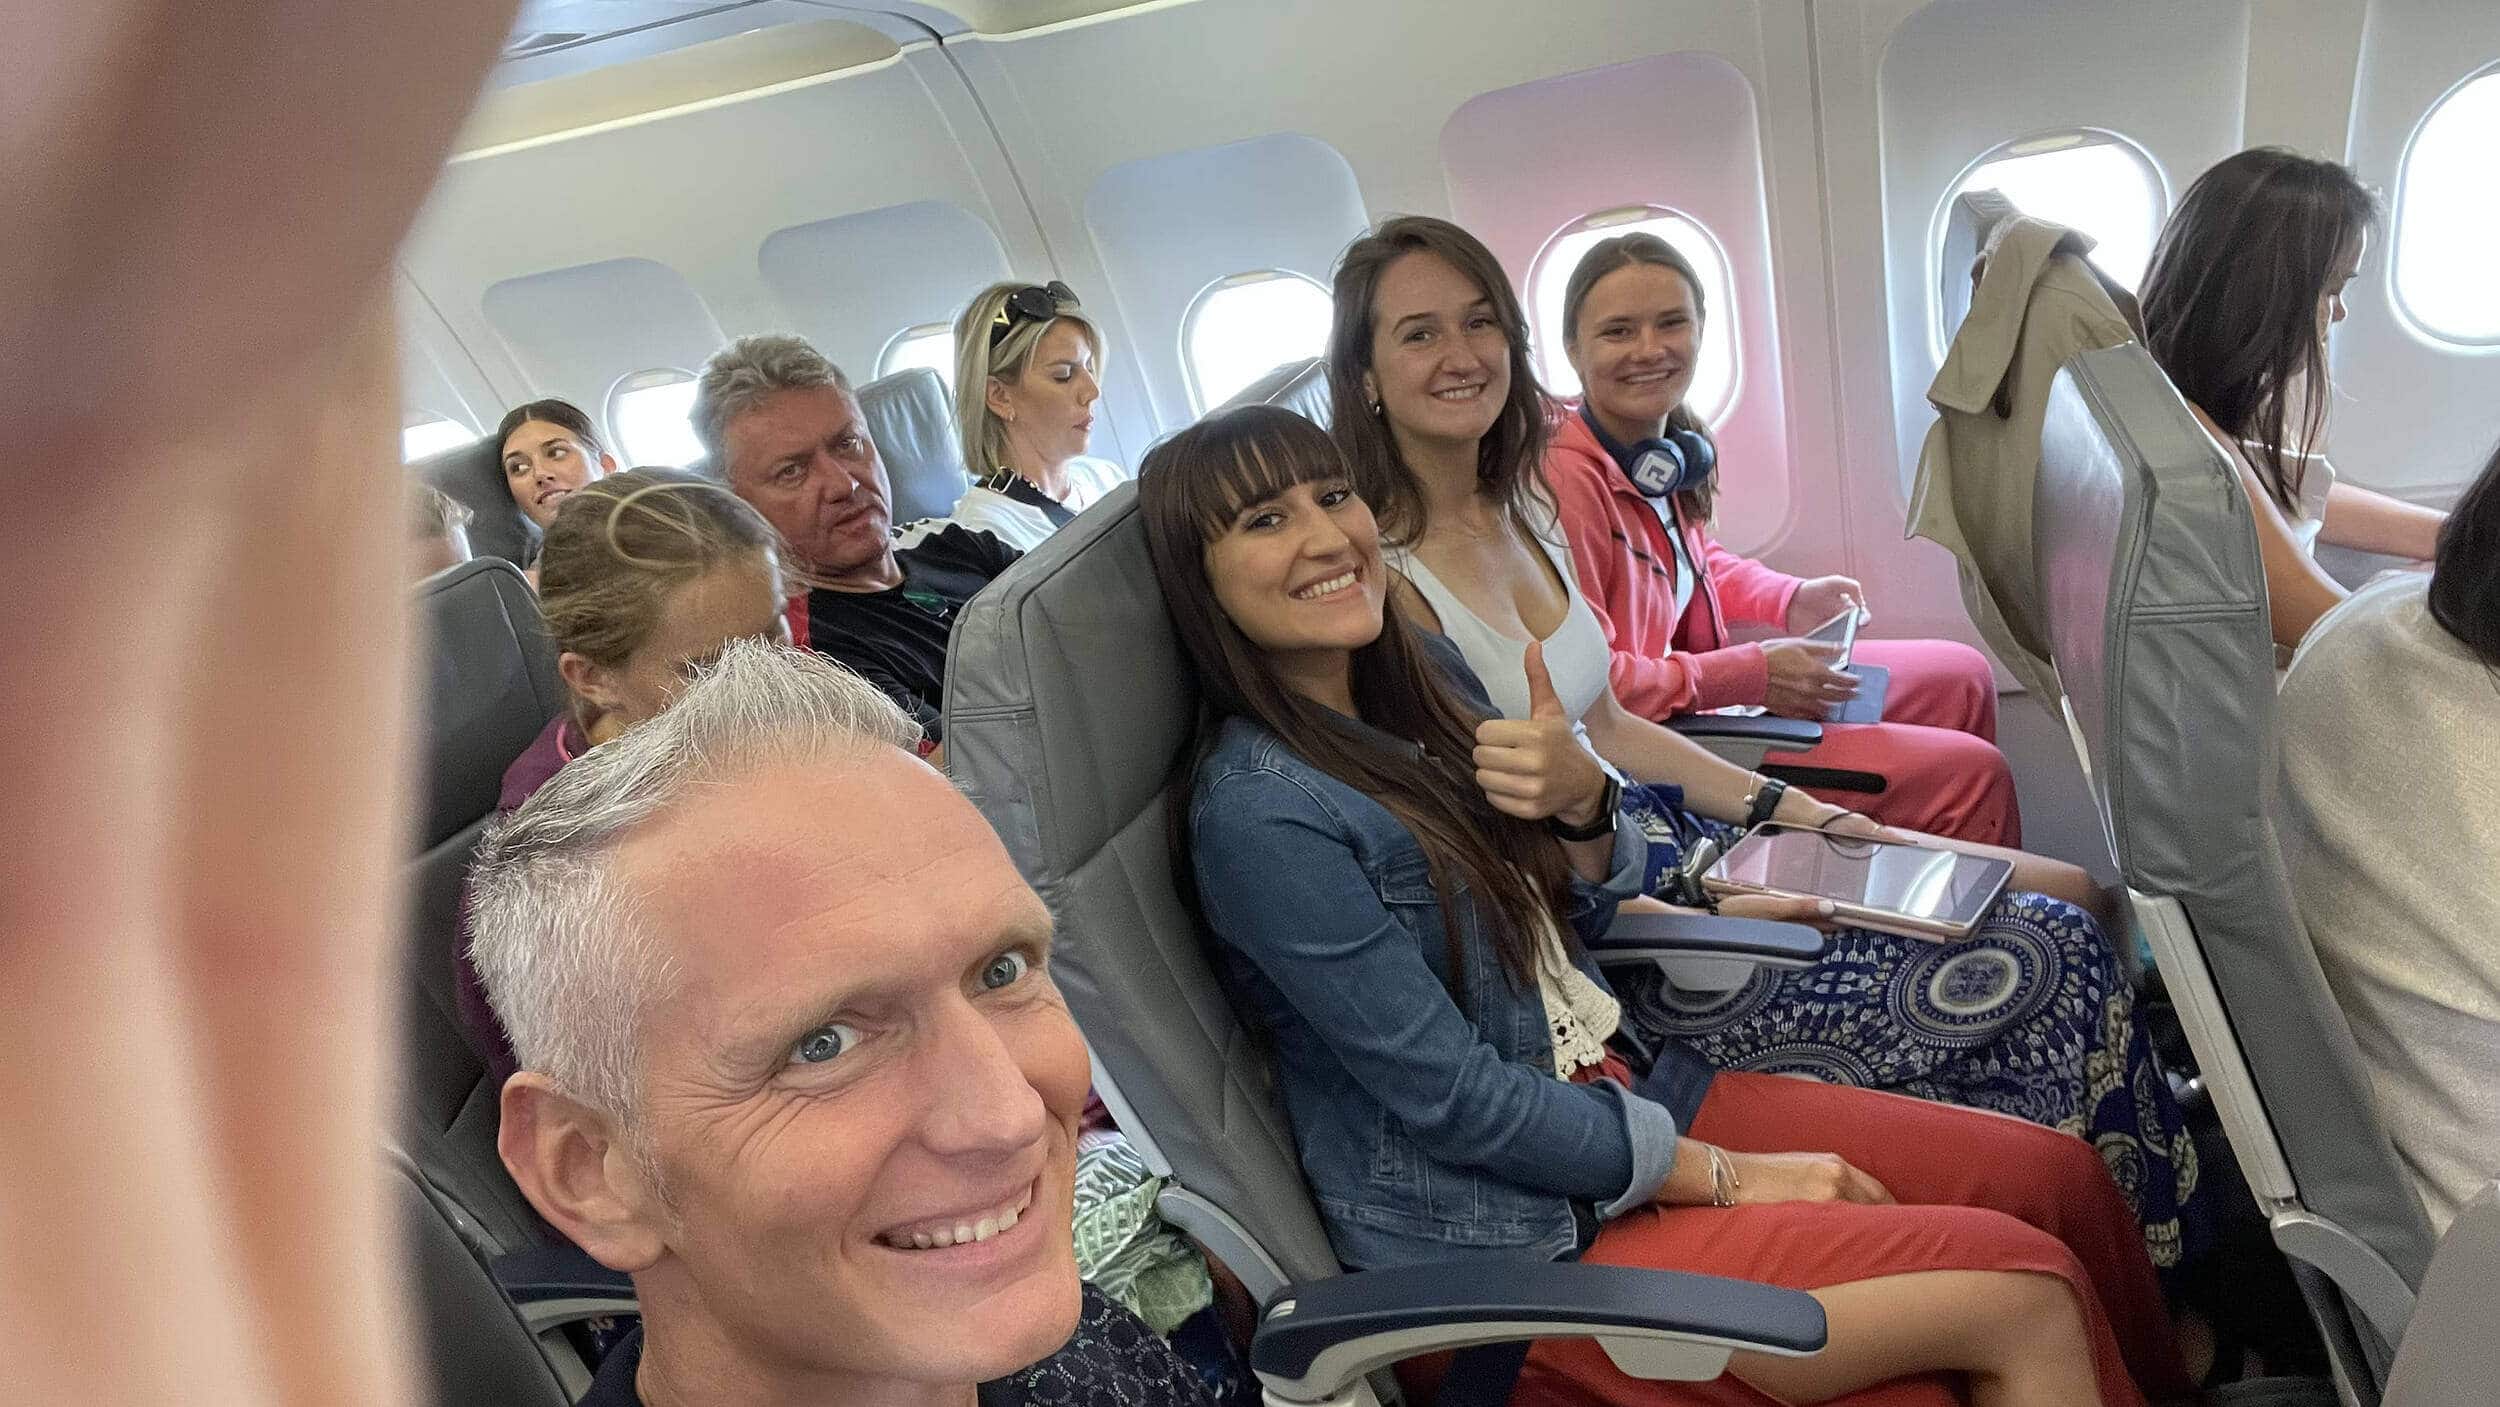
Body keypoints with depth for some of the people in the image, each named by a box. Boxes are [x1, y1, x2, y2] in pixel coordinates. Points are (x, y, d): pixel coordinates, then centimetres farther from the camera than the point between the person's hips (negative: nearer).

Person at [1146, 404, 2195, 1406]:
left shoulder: (1419, 685, 2)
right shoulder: (1257, 812, -23)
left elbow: (1590, 908, 7)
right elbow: (1453, 1098, -20)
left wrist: (1580, 802, -16)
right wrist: (1728, 1176, -11)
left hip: (1623, 1089, 8)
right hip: (1510, 1238, -7)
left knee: (2059, 1175, 4)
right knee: (2028, 1294, -12)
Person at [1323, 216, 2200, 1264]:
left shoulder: (1521, 508, 6)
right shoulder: (1383, 578, -21)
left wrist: (1788, 812, 6)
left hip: (1663, 827, 9)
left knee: (2074, 897, 5)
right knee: (2047, 967, -9)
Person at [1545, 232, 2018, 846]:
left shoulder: (1670, 442, 0)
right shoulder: (1566, 478, -27)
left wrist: (1792, 600, 5)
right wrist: (1751, 675, -22)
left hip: (1704, 674, 10)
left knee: (1962, 677, 18)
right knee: (1971, 773, -11)